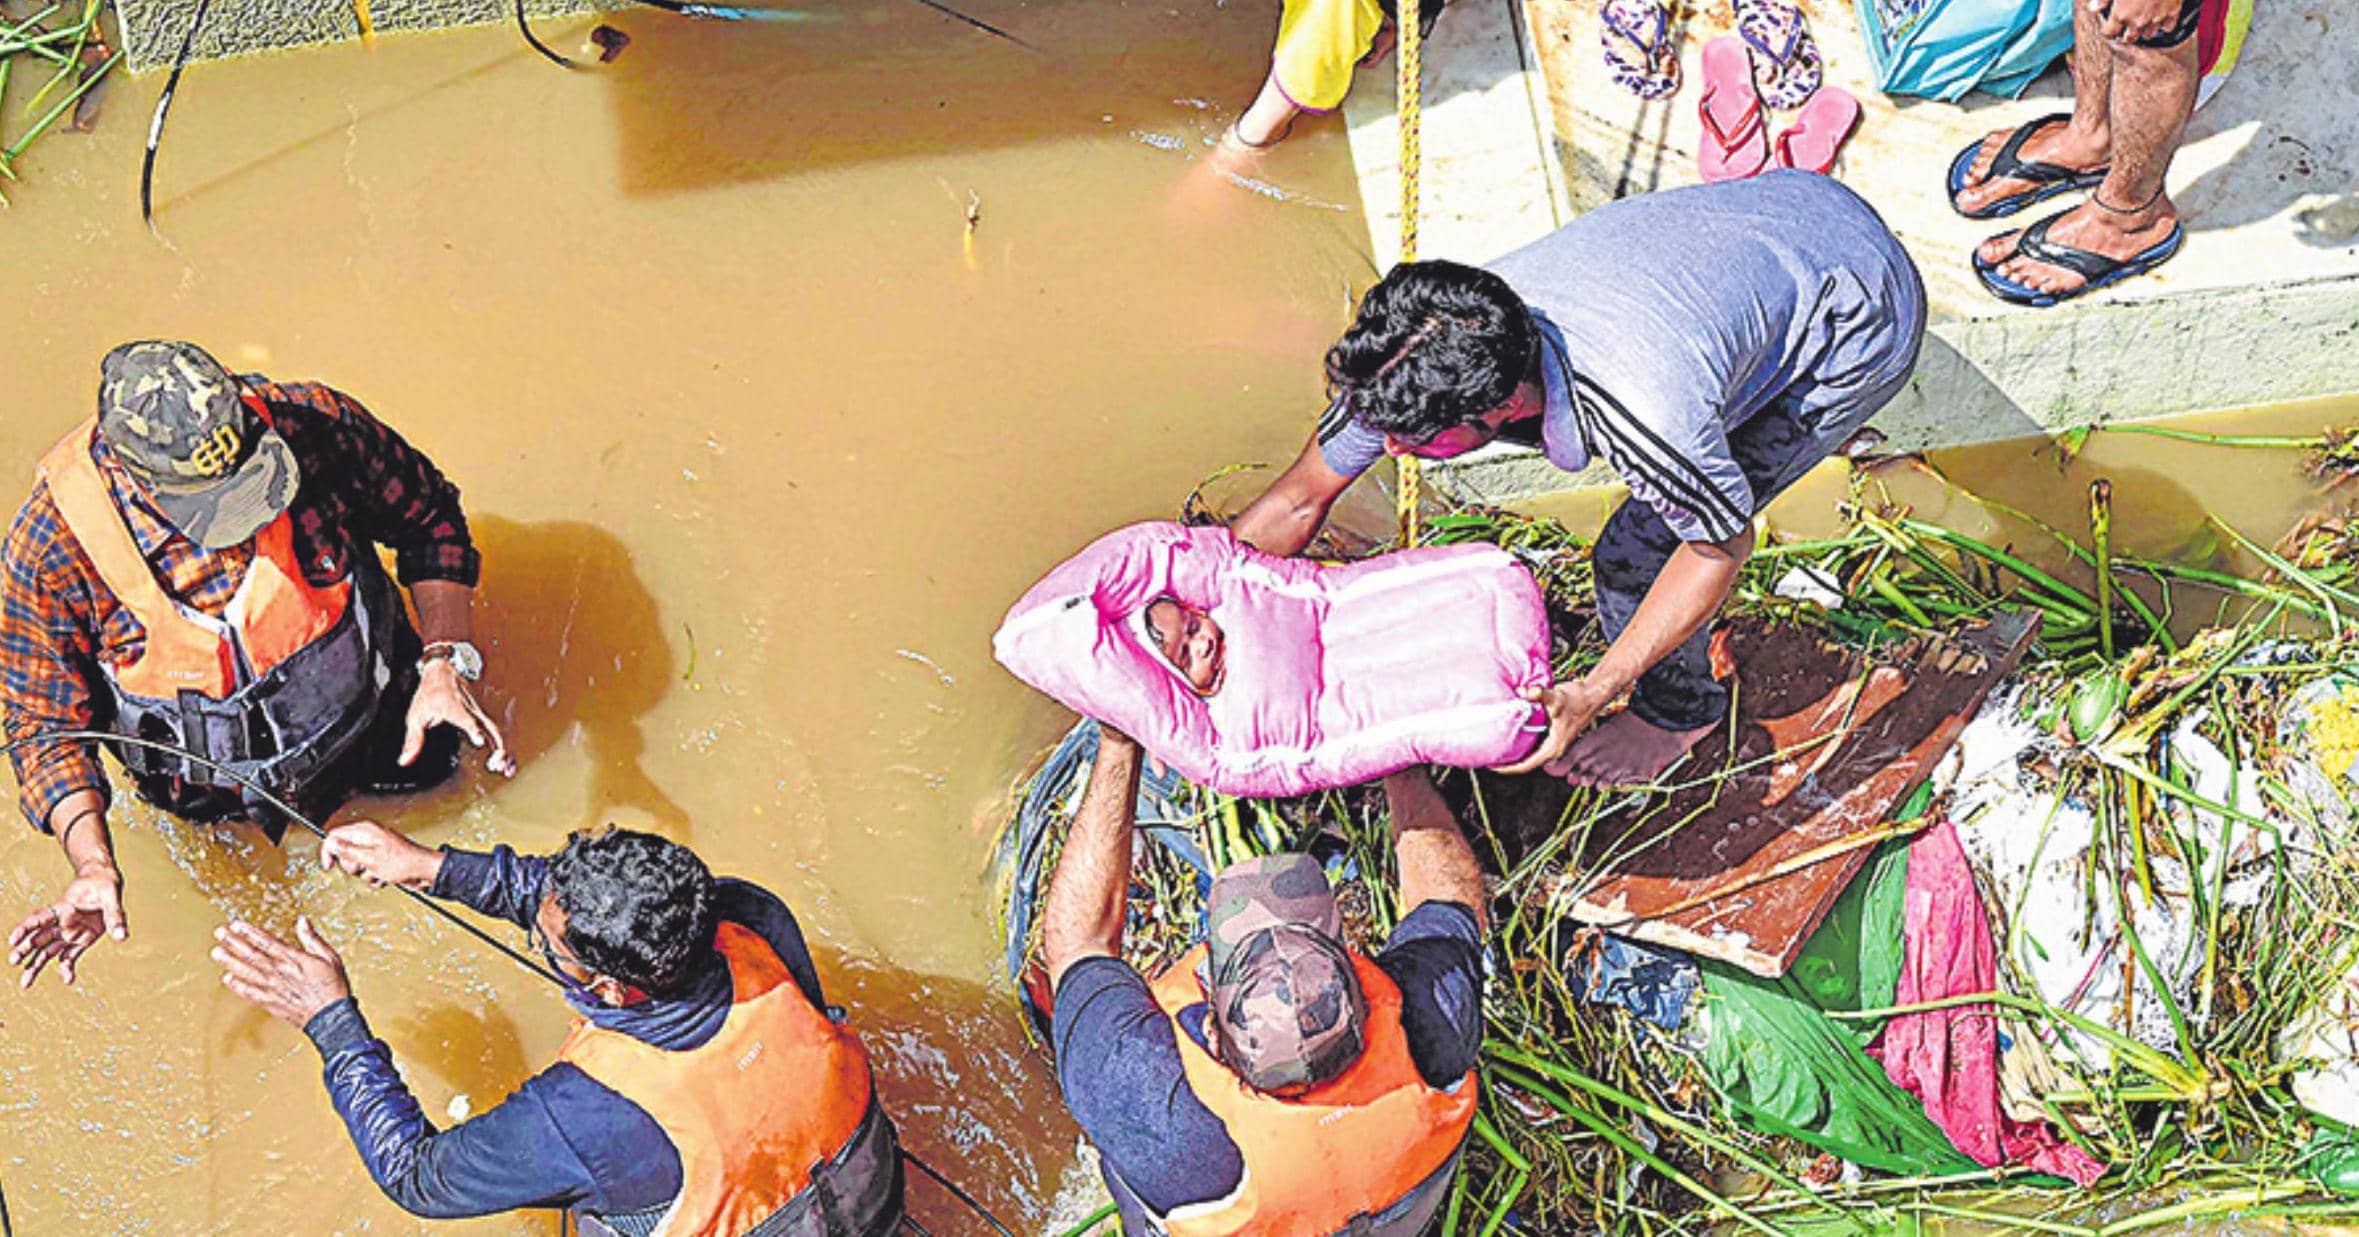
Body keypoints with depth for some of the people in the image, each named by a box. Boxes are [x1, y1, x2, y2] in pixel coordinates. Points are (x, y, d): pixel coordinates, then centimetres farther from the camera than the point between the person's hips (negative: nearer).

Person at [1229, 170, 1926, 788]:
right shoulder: (1409, 351, -22)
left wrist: (1591, 696, -20)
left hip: (1867, 318, -6)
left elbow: (1723, 545, -19)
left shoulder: (1647, 416, -41)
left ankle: (1679, 710, 19)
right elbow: (1303, 496, -7)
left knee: (1636, 551, -8)